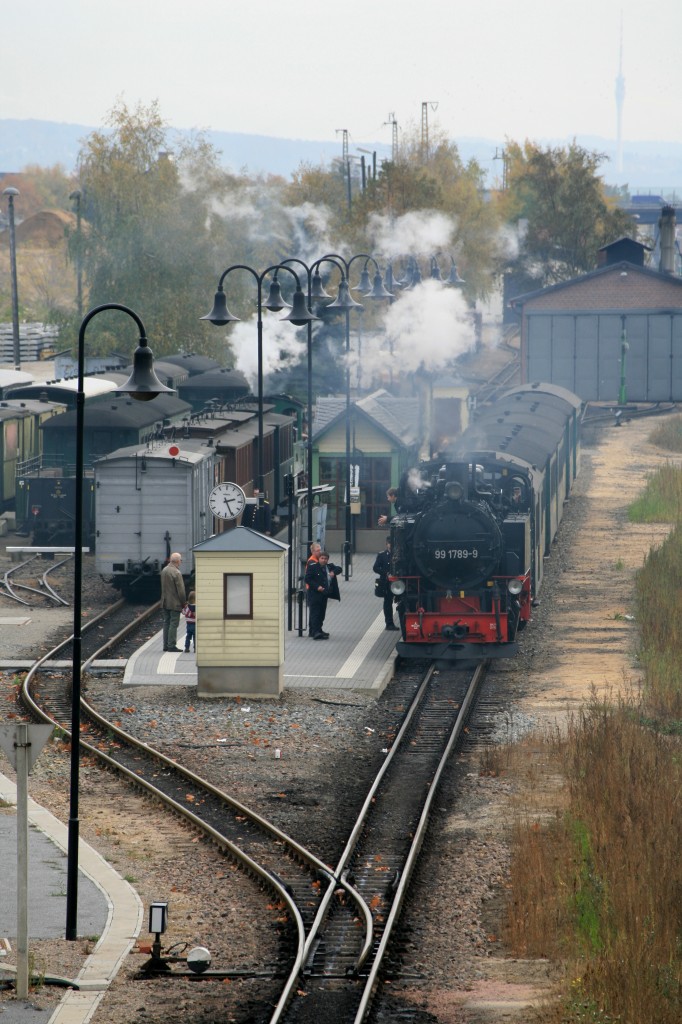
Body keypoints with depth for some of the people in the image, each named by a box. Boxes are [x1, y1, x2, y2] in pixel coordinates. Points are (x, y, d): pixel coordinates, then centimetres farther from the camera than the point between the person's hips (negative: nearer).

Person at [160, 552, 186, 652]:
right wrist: (184, 603, -6)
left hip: (165, 602, 8)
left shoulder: (164, 570, 6)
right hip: (175, 603, -8)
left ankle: (166, 645, 17)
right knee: (173, 624, -3)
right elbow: (181, 590, -17)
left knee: (166, 623, 13)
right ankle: (172, 646, -3)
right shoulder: (176, 573, -19)